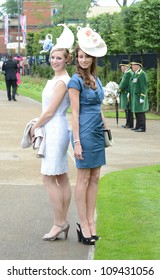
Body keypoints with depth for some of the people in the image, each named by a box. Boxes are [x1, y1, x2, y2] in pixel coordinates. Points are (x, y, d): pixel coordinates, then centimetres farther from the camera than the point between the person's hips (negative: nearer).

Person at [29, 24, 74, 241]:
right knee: (61, 178, 11)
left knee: (49, 178, -7)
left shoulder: (61, 82, -17)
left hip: (55, 131, -10)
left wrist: (35, 128, -4)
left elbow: (49, 111, -16)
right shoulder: (57, 79, 13)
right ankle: (63, 222, 17)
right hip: (56, 130, 10)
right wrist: (38, 126, 15)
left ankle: (59, 223, -2)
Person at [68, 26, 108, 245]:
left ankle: (91, 222, 16)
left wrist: (107, 128, 18)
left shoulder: (96, 79, 13)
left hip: (97, 132, 7)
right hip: (85, 132, -7)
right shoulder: (76, 81, -9)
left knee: (95, 178, 9)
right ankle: (83, 225, 7)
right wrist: (77, 141, -16)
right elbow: (75, 113, -13)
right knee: (84, 179, -1)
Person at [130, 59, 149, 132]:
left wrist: (142, 98, -20)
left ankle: (142, 127, -5)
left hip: (140, 97, -9)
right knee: (136, 112, 11)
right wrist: (130, 94, 19)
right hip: (135, 96, 9)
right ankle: (138, 127, 17)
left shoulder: (142, 74, -13)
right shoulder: (135, 74, 16)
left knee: (140, 112, -8)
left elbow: (144, 87, -17)